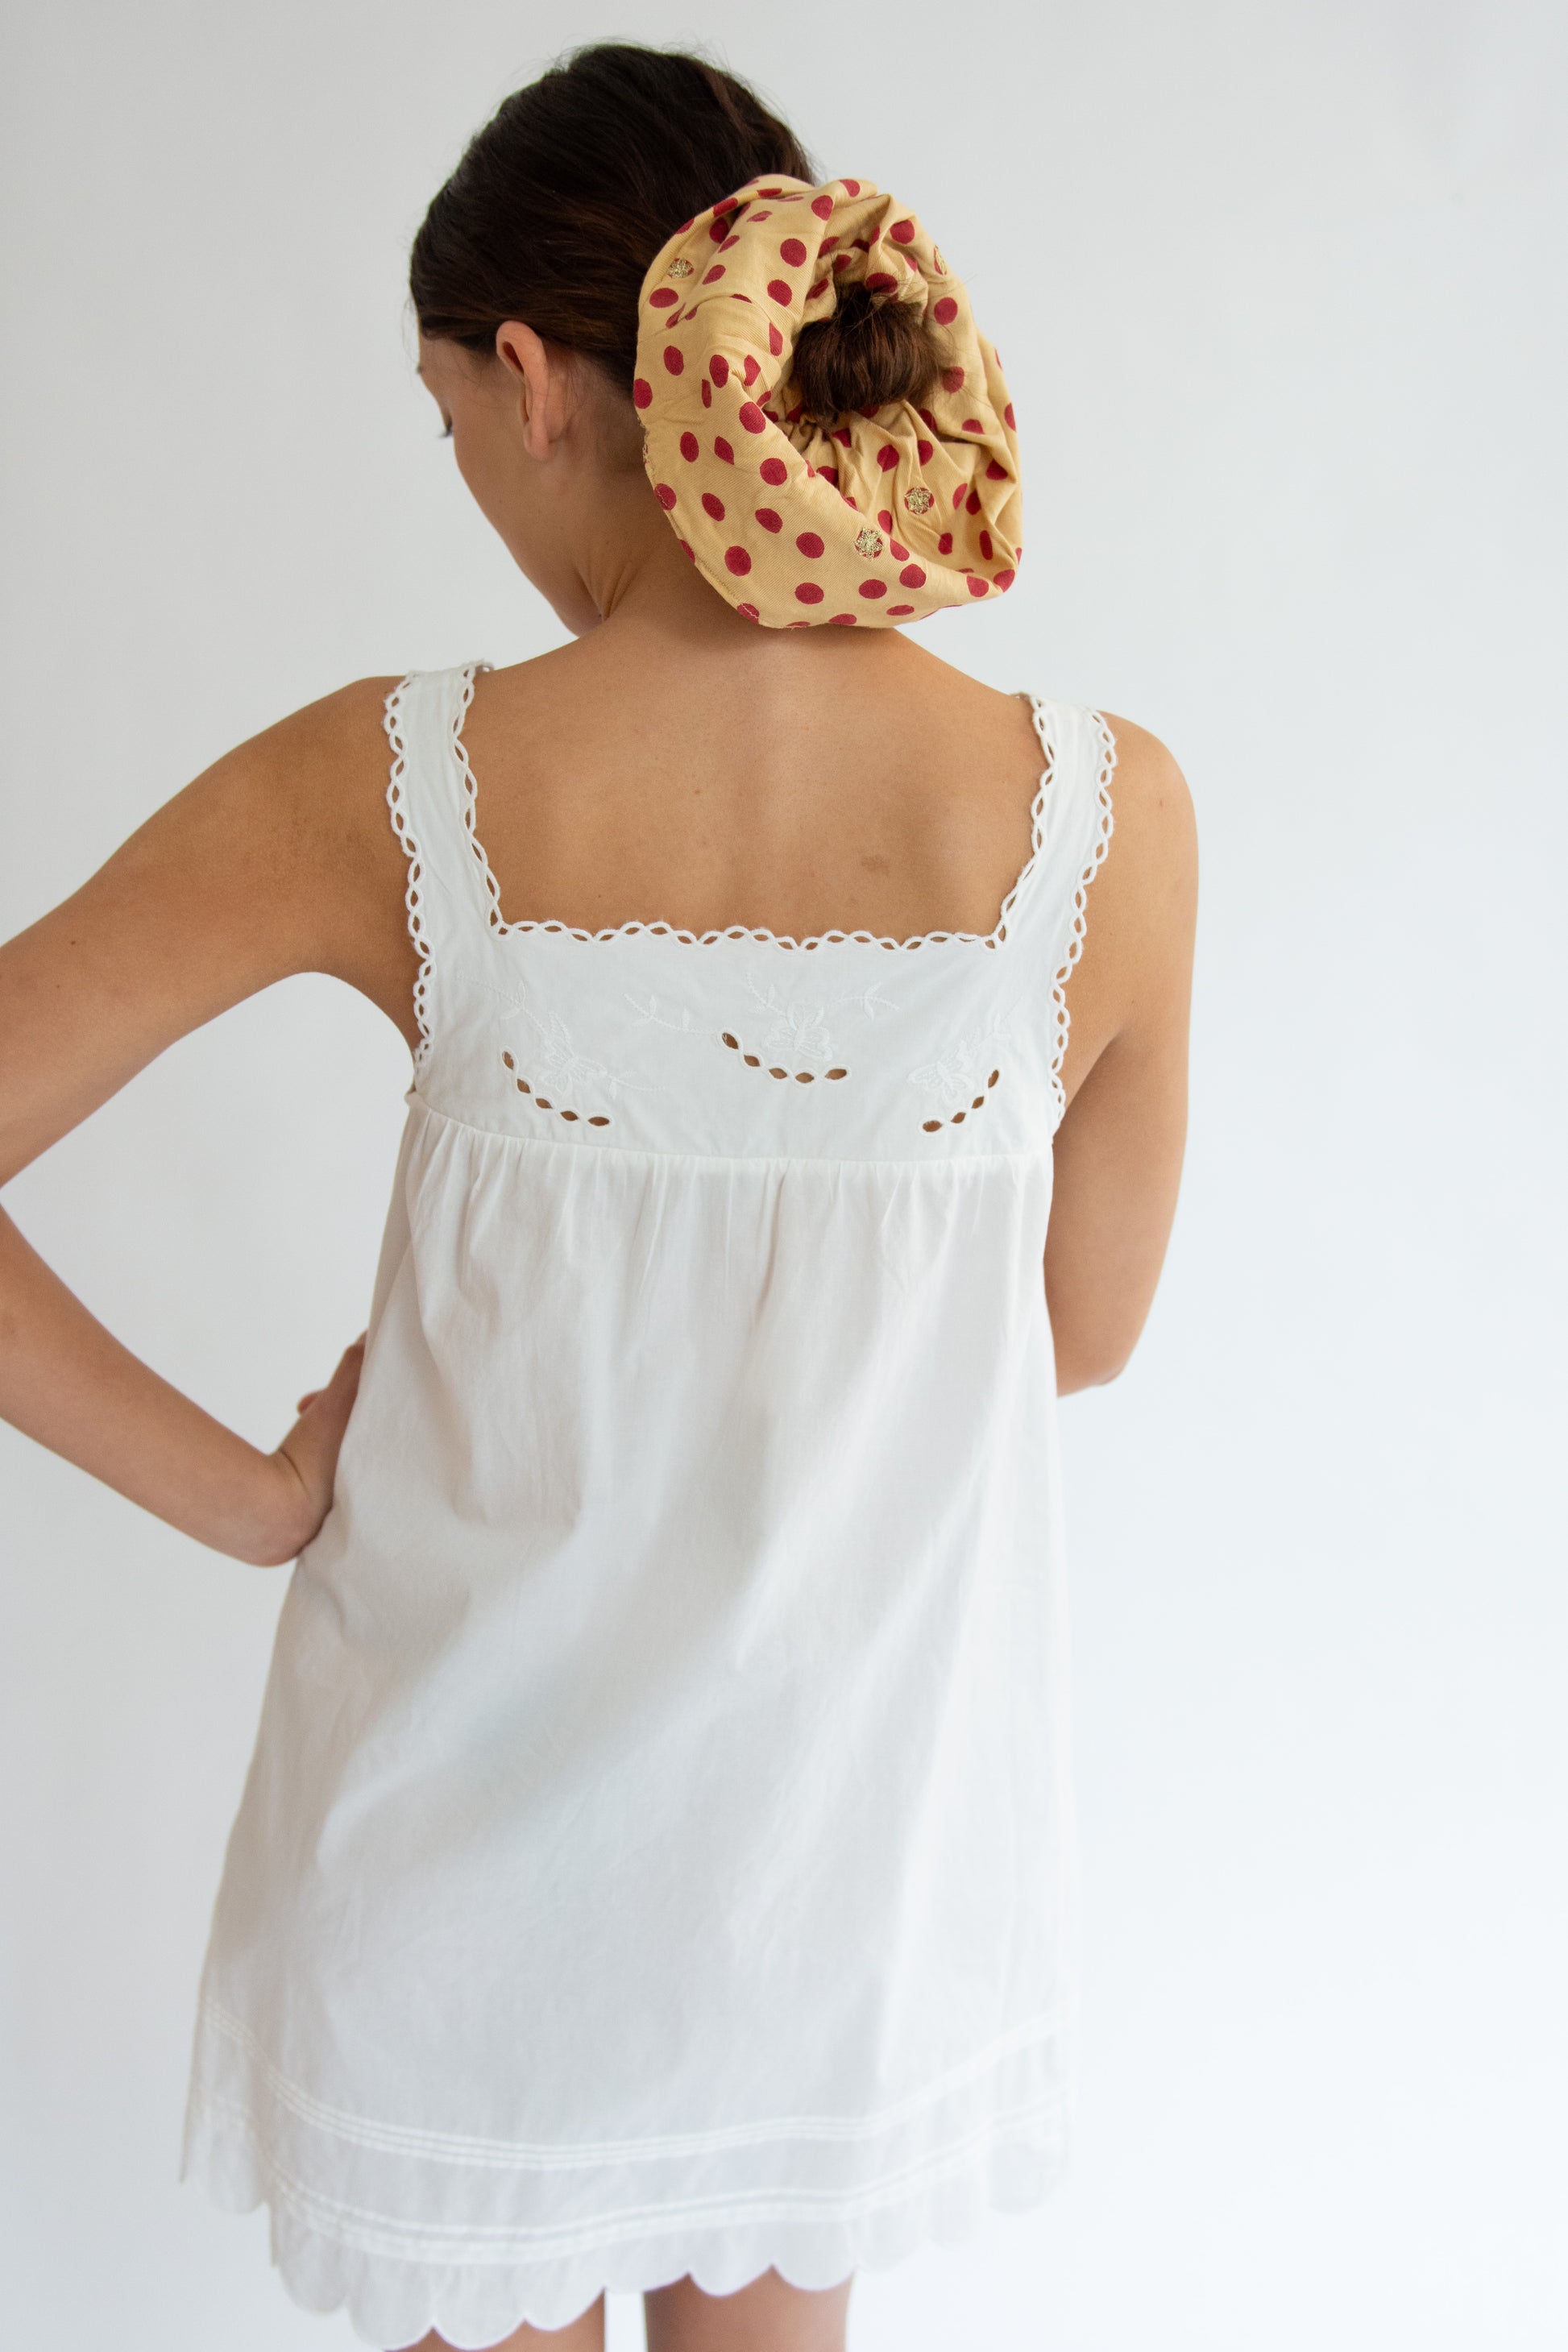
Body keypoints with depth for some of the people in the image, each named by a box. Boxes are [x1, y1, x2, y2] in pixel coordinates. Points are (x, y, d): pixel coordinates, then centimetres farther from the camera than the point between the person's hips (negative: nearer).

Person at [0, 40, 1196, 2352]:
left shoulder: (394, 790, -21)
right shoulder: (1106, 814, -18)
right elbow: (1077, 1333, -4)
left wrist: (252, 1494, -8)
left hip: (481, 1796, -1)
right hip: (853, 1808, 2)